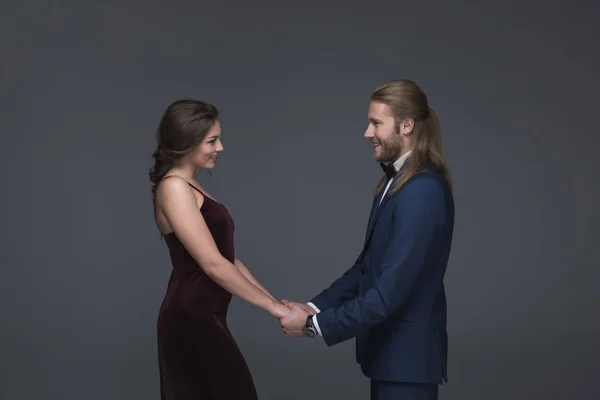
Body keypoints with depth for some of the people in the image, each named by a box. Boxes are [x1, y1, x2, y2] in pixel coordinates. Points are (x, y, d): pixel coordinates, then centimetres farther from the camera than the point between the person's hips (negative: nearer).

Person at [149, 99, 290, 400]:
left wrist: (273, 300, 7)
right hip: (190, 321, -9)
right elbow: (212, 264, -19)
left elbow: (227, 258, 14)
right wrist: (271, 305, -13)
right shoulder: (174, 187, -13)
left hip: (202, 318, 9)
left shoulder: (190, 188, 16)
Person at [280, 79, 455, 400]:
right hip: (391, 349, 9)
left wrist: (315, 324, -19)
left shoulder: (424, 191, -22)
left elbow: (391, 290, -25)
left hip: (407, 356, -9)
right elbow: (367, 265, 11)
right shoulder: (396, 181, 10)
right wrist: (315, 307, -1)